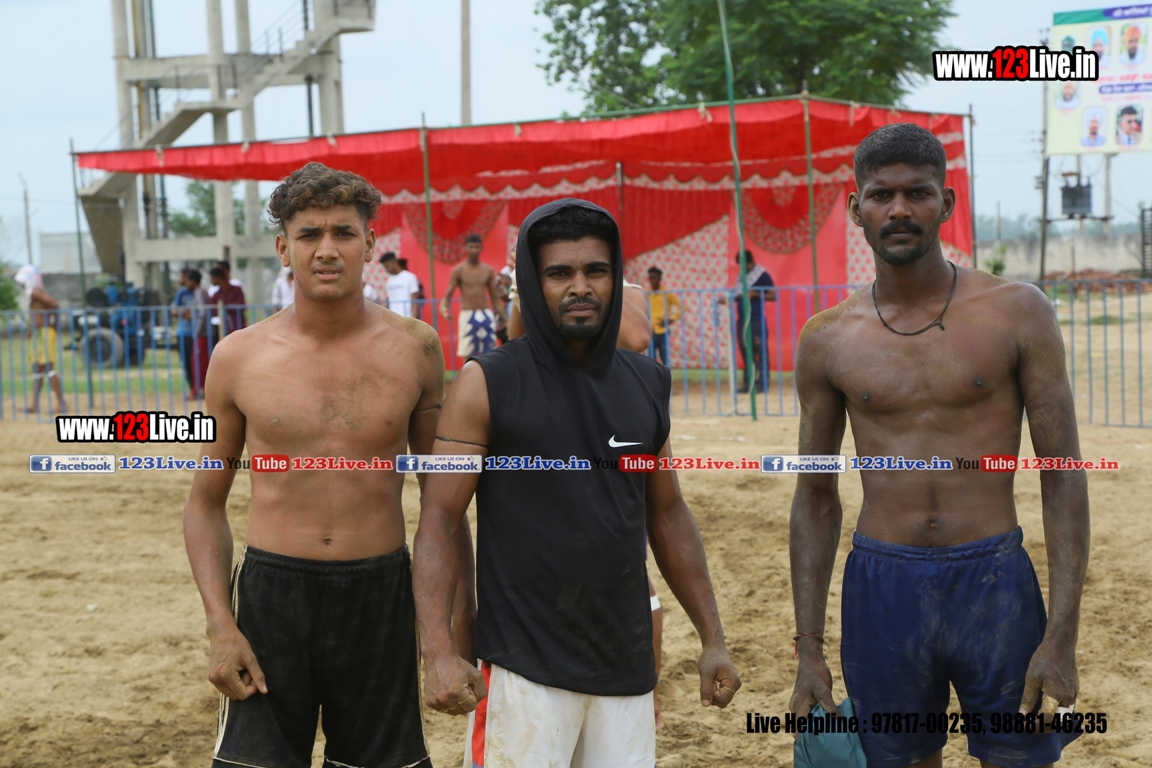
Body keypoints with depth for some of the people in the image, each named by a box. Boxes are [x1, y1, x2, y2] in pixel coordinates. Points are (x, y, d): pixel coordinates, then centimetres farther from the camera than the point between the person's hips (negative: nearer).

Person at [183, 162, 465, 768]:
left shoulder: (413, 348, -1)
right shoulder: (238, 358, -1)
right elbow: (206, 502, 7)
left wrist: (459, 605, 6)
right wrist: (219, 626, -4)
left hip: (380, 596, 1)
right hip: (270, 591, 0)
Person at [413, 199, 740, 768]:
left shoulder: (647, 382, 9)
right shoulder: (488, 384, -5)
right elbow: (439, 521, -7)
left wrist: (713, 639, 14)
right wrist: (438, 651, -18)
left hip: (627, 664, 4)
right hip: (524, 668, -4)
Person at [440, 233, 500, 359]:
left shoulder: (488, 270, 8)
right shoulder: (458, 270, 0)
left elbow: (494, 297, 14)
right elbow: (448, 294, -3)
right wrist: (443, 307, -24)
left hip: (486, 315, 3)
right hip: (467, 316, -3)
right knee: (468, 355, -2)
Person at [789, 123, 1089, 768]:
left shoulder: (1017, 313, -3)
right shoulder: (827, 340, 2)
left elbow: (1063, 476, -3)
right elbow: (816, 499, 8)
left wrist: (1063, 635, -11)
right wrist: (809, 650, 4)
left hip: (995, 586, -1)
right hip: (881, 589, 2)